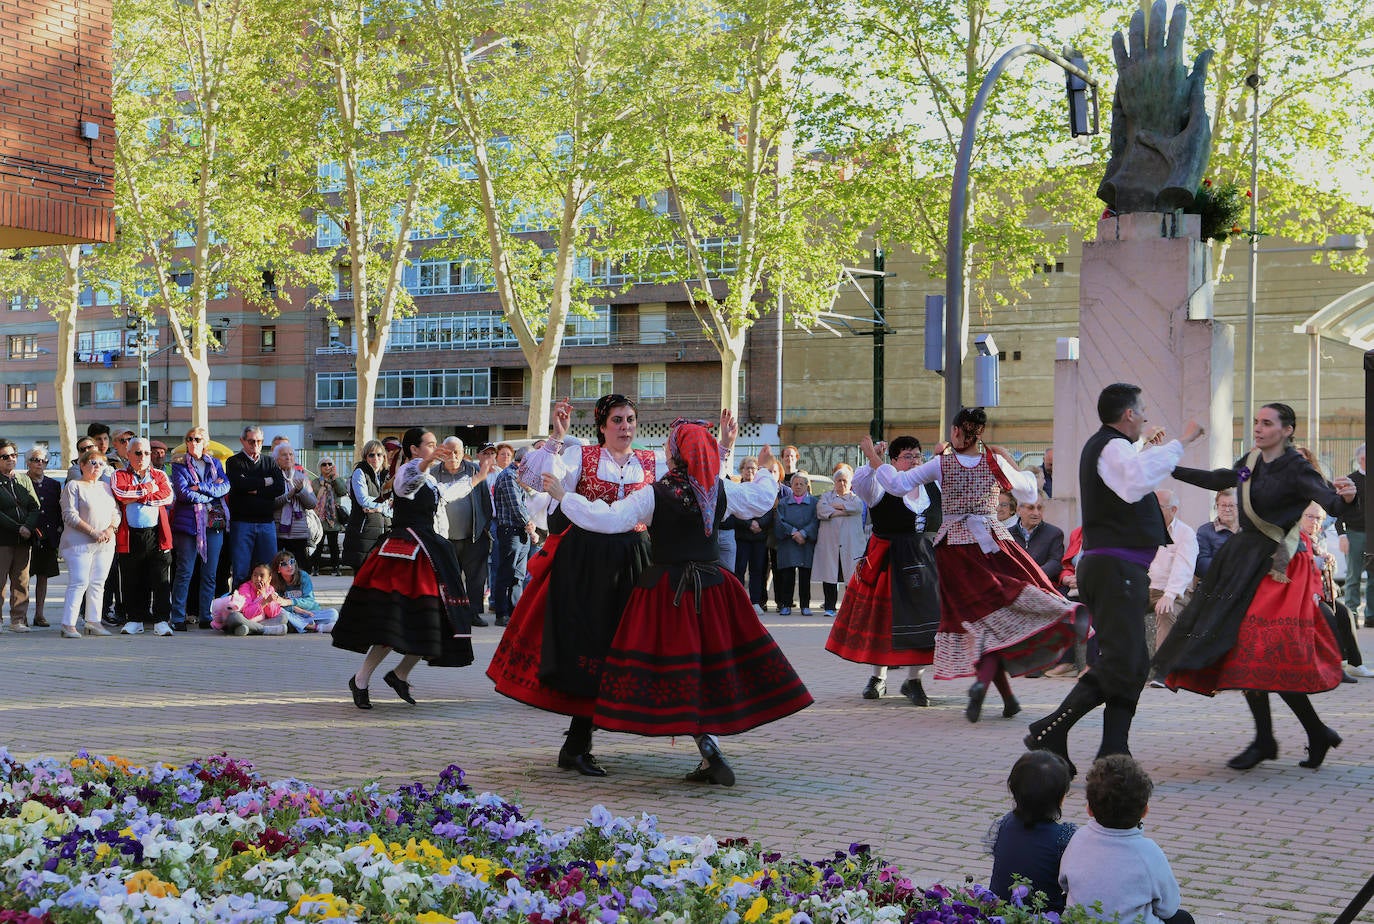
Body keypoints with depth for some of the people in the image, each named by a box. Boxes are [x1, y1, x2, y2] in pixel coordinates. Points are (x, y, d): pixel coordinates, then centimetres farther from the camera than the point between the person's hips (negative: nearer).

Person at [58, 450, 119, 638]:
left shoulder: (106, 487, 17)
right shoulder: (73, 485, -2)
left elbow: (116, 512, 15)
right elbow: (70, 516, -10)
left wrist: (110, 529, -6)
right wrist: (93, 532, -16)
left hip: (105, 544, 6)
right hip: (79, 543, -6)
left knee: (98, 584, 6)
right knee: (79, 583, -10)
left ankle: (93, 623, 11)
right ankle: (68, 625, -7)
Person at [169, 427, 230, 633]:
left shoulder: (215, 463, 16)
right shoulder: (179, 465, 6)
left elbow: (225, 486, 0)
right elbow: (184, 492, -9)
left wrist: (200, 487, -11)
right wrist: (212, 491, -6)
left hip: (214, 523, 4)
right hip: (188, 522, -4)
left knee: (210, 573, 5)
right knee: (185, 572, -5)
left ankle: (206, 616, 10)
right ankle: (178, 618, -2)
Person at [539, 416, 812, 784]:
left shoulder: (655, 494, -12)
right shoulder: (722, 490, 1)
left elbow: (607, 520, -17)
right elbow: (761, 499, 18)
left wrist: (563, 496, -6)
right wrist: (767, 472, 39)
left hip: (667, 587, -4)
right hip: (712, 585, 4)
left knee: (678, 672, 1)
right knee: (712, 667, 12)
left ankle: (710, 751, -9)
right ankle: (712, 757, 12)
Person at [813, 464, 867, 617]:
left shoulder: (856, 497, 17)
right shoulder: (827, 496, 18)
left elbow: (857, 507, -7)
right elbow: (821, 509, -3)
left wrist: (835, 505, -2)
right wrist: (842, 511, -10)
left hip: (851, 543, 0)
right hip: (829, 543, 0)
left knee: (852, 576, -5)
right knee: (829, 576, -3)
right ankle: (829, 607, 3)